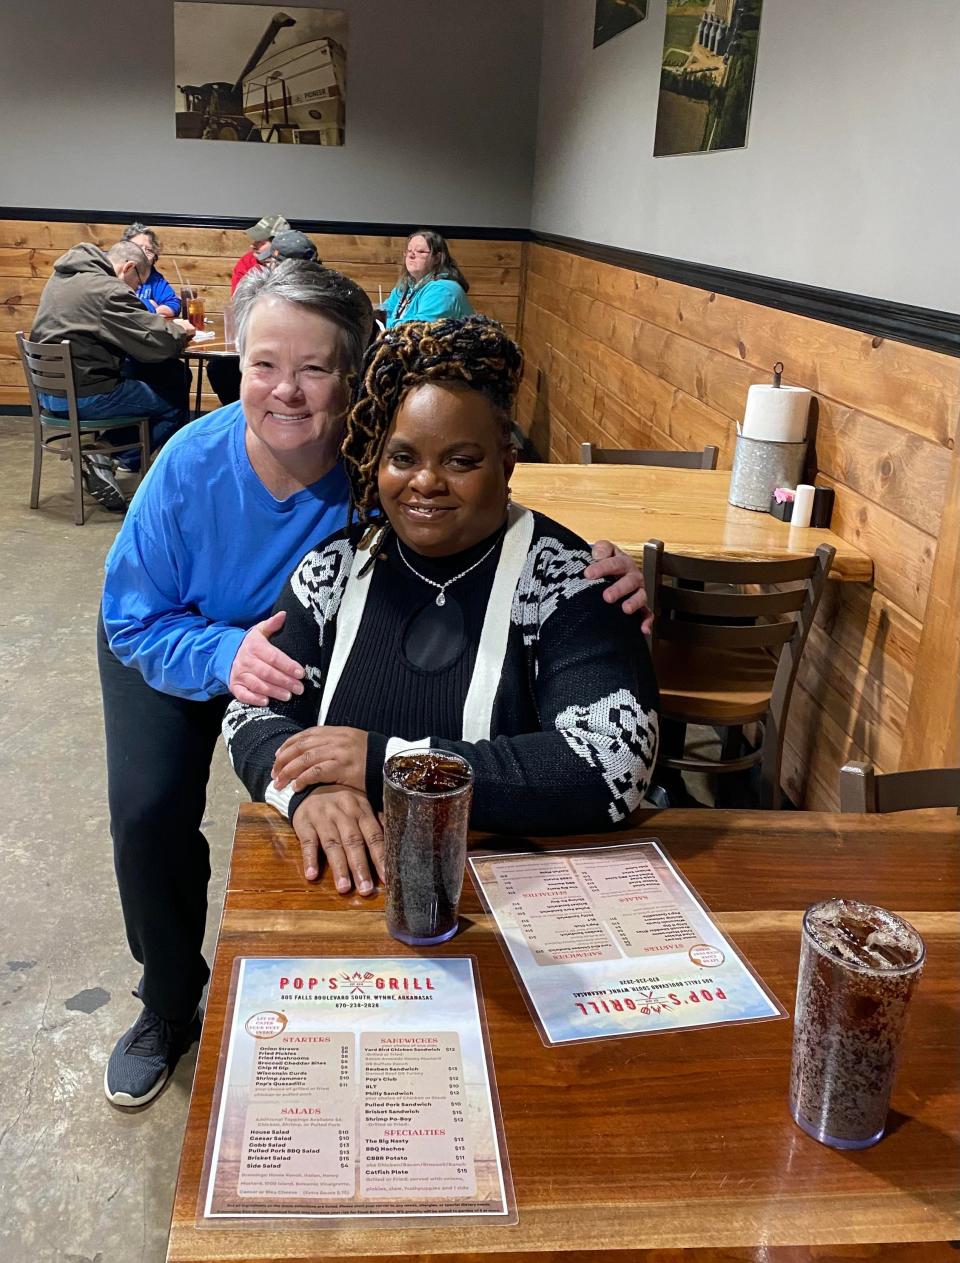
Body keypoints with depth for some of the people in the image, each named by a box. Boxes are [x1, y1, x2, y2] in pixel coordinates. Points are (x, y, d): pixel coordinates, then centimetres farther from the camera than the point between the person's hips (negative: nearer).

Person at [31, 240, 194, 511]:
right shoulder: (109, 291, -15)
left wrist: (169, 326, 12)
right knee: (175, 410, 2)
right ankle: (107, 463, -4)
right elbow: (158, 343, -17)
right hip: (83, 396, -9)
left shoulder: (62, 277, 14)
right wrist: (180, 331, 4)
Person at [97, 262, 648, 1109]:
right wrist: (225, 656, -44)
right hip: (175, 649, 0)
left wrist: (603, 578, -46)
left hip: (308, 653, 0)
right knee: (150, 811, -12)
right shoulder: (194, 465, -33)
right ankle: (169, 1009, 18)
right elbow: (134, 621, -22)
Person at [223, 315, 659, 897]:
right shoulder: (337, 566, 4)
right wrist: (308, 787, -19)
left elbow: (614, 766, -21)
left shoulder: (565, 578, -10)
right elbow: (254, 712, 5)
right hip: (341, 877, 4)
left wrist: (384, 762, -20)